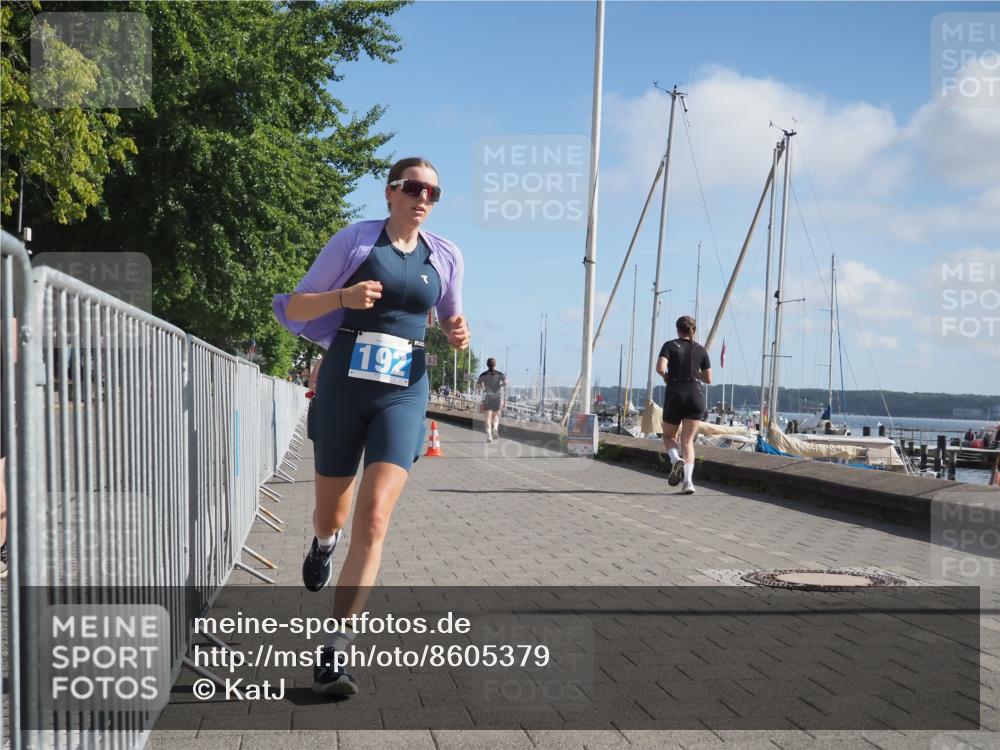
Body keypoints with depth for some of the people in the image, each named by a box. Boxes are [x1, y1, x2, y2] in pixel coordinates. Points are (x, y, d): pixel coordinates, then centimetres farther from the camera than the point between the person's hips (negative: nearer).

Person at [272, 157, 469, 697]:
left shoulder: (445, 256, 9)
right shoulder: (354, 239, 0)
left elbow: (449, 319, 24)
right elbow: (296, 307, 1)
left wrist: (457, 334, 0)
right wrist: (344, 297, -18)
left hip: (404, 393, 1)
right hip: (344, 385, -1)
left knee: (374, 519, -15)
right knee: (332, 517, 10)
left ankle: (334, 652, -11)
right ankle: (324, 541, 51)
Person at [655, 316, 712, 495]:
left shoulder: (670, 346, 0)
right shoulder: (701, 350, 9)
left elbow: (660, 368, -15)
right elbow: (708, 379, 11)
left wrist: (666, 376, 6)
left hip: (675, 395, -2)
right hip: (696, 395, 2)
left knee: (669, 436, 18)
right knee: (688, 441, 3)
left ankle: (676, 460, -13)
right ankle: (688, 481, -14)